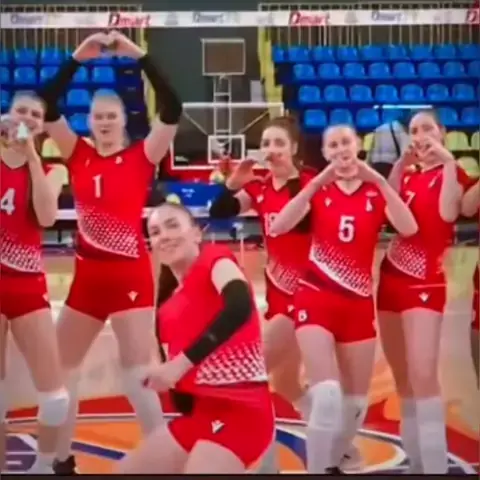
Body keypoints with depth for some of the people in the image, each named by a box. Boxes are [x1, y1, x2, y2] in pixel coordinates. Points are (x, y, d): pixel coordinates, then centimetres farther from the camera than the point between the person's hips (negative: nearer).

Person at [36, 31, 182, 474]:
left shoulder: (142, 156, -3)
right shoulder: (79, 154, 5)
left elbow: (172, 111, -16)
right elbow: (48, 108, -5)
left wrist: (140, 57, -21)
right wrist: (76, 60, -14)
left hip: (131, 276, -5)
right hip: (87, 276, 5)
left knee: (137, 375, -4)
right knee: (61, 367, 14)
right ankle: (62, 459, 30)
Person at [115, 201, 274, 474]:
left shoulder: (215, 259, -5)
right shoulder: (168, 305, 14)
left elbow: (240, 306, -27)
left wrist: (181, 363, -28)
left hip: (241, 409, -8)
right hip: (199, 411, 9)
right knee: (127, 471, 15)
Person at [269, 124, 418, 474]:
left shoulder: (376, 193, 4)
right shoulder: (318, 190, 1)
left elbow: (409, 228, -16)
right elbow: (279, 227, -17)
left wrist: (379, 181, -24)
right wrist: (317, 182, -24)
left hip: (359, 304, 3)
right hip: (316, 299, -3)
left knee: (356, 402, 9)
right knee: (327, 396, -19)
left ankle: (333, 462, 34)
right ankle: (317, 469, -4)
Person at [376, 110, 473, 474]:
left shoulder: (453, 173, -3)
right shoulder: (408, 174, 13)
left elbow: (448, 213, -24)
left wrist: (449, 163, -24)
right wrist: (399, 167, -3)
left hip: (425, 283, -6)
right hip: (391, 279, 7)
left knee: (423, 375, -18)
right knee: (403, 379, 8)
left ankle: (436, 467, -16)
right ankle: (416, 462, 15)